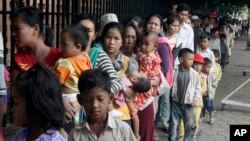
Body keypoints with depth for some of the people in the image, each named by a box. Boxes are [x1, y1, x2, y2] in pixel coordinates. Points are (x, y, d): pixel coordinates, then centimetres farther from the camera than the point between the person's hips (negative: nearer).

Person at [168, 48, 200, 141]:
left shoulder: (194, 73, -6)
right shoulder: (175, 72, -10)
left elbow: (198, 87, 3)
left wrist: (195, 98, -5)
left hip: (188, 104, 1)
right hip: (175, 103, -1)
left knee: (189, 126, 9)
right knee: (173, 125, 10)